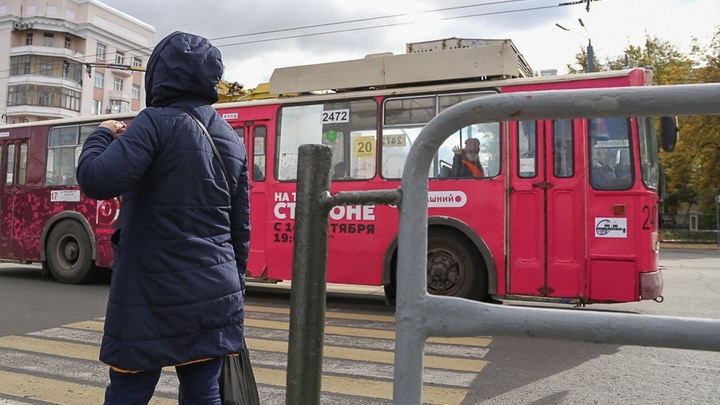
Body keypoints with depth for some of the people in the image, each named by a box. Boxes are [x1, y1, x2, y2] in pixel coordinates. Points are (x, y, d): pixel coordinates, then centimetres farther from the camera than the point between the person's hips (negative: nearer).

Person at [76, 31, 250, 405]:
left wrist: (102, 135, 0)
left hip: (154, 297, -5)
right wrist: (233, 282, 22)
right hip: (214, 296, 6)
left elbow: (98, 182, -20)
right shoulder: (232, 140, 10)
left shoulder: (156, 122, -10)